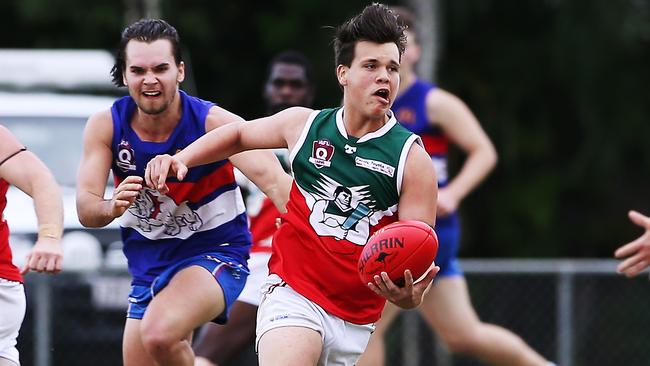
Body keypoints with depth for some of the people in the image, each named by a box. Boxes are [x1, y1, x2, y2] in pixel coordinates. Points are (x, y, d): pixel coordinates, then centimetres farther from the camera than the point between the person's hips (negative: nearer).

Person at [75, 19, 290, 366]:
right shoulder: (105, 126, -9)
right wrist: (112, 207, -37)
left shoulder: (213, 122, -19)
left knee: (159, 334, -32)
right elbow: (86, 210, -13)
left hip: (215, 251, -5)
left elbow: (272, 180, -31)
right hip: (149, 262, 5)